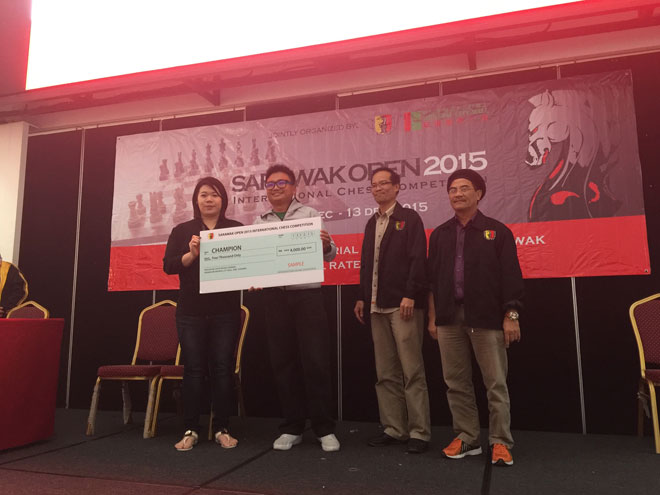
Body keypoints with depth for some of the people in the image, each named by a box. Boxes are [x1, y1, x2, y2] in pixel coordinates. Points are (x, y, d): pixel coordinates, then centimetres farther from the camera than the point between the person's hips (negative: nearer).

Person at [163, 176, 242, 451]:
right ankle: (190, 430, 14)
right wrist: (191, 254, -18)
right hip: (191, 311, 1)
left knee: (222, 367, 3)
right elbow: (168, 266, -2)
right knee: (193, 369, 3)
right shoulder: (182, 231, 8)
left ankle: (222, 429, 13)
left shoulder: (236, 229, 7)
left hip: (226, 311, 0)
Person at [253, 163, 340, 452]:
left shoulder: (309, 215, 2)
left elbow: (328, 255, -2)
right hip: (274, 298, 4)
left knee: (316, 362, -1)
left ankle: (324, 429, 12)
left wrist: (327, 246, -23)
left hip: (307, 295, -3)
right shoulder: (259, 222, 12)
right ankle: (292, 428, 22)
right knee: (282, 362, 9)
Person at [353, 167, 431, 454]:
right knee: (386, 374, 9)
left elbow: (418, 259, -9)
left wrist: (410, 295, -17)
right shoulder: (372, 223, 18)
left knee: (412, 371, -2)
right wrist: (362, 297, 13)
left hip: (403, 305, -6)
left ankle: (419, 432, 7)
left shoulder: (409, 218, 0)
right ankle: (393, 429, 18)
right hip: (377, 306, 7)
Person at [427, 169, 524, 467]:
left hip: (487, 317, -3)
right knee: (456, 383, 9)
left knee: (496, 384, 2)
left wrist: (511, 316, -7)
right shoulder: (440, 235, 11)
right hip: (449, 317, 4)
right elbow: (432, 279, 11)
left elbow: (511, 276, -1)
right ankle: (466, 439, 22)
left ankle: (500, 443, 14)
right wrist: (432, 317, 8)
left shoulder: (497, 231, 1)